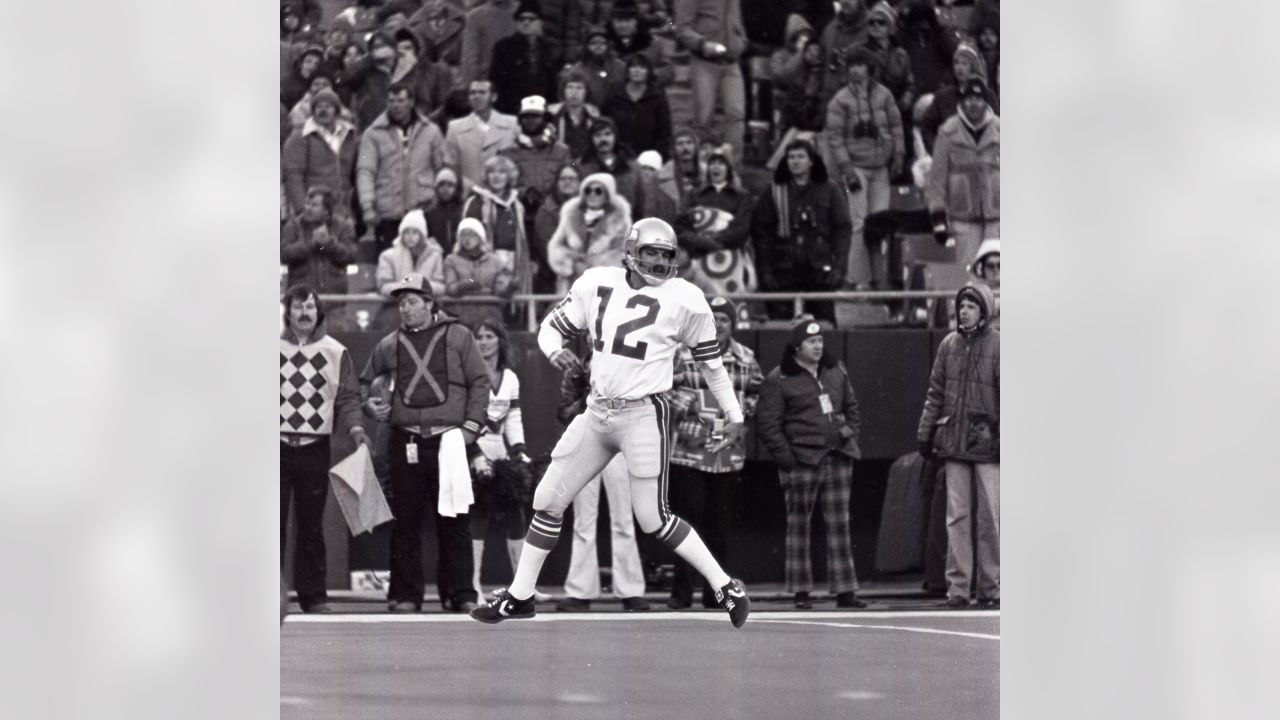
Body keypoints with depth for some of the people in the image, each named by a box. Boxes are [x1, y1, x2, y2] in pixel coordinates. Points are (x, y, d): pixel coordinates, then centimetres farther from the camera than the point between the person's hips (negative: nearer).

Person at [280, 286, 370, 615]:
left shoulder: (335, 352, 7)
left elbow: (348, 396, 6)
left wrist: (354, 427, -11)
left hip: (315, 448, 0)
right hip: (277, 443, 0)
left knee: (311, 525, 3)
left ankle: (313, 594, 7)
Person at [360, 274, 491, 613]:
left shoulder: (458, 336, 8)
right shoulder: (389, 345, 14)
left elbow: (479, 382, 6)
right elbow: (365, 381, 25)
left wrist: (471, 425, -3)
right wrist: (369, 404, 4)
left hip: (448, 440, -2)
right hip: (405, 442, 2)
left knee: (455, 521, -2)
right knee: (405, 521, 1)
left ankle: (460, 593, 2)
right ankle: (405, 595, 5)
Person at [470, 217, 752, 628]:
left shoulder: (684, 300, -8)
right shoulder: (596, 284, 1)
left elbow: (711, 362, 3)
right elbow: (552, 326, 13)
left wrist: (734, 416, 5)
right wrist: (555, 351, -11)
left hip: (644, 414, -5)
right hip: (597, 413, 5)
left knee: (653, 520, -8)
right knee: (548, 500, 7)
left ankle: (726, 588, 4)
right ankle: (520, 597, 18)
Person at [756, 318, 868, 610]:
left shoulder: (836, 371, 13)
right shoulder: (779, 380, -5)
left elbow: (851, 407, 23)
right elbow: (768, 424, -7)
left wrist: (851, 437, 9)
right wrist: (787, 458, -12)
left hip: (838, 458, 5)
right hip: (802, 461, -5)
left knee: (839, 525, 4)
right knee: (799, 525, 0)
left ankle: (845, 589, 5)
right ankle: (801, 591, 5)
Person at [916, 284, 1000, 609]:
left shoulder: (997, 345, -2)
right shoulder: (949, 345, 9)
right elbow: (936, 393, 14)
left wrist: (1005, 436, -9)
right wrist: (925, 432, 9)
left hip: (987, 443, -3)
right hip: (954, 441, 3)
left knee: (990, 517, -1)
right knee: (957, 516, 2)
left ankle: (990, 587, 4)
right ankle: (957, 585, 3)